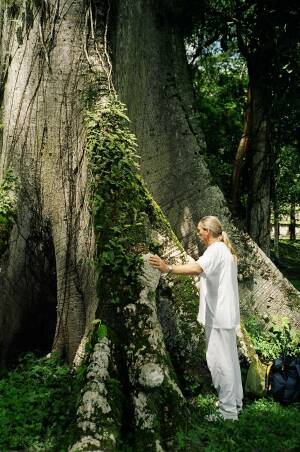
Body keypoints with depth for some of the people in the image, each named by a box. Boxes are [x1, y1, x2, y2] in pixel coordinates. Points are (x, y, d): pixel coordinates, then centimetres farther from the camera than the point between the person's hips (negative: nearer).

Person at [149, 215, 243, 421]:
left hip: (218, 315, -11)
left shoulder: (216, 249, -16)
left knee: (219, 361, -4)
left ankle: (228, 410, 4)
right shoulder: (225, 250, 17)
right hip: (224, 313, 11)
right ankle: (235, 403, 30)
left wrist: (168, 268, -45)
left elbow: (197, 268, -36)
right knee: (229, 358, 18)